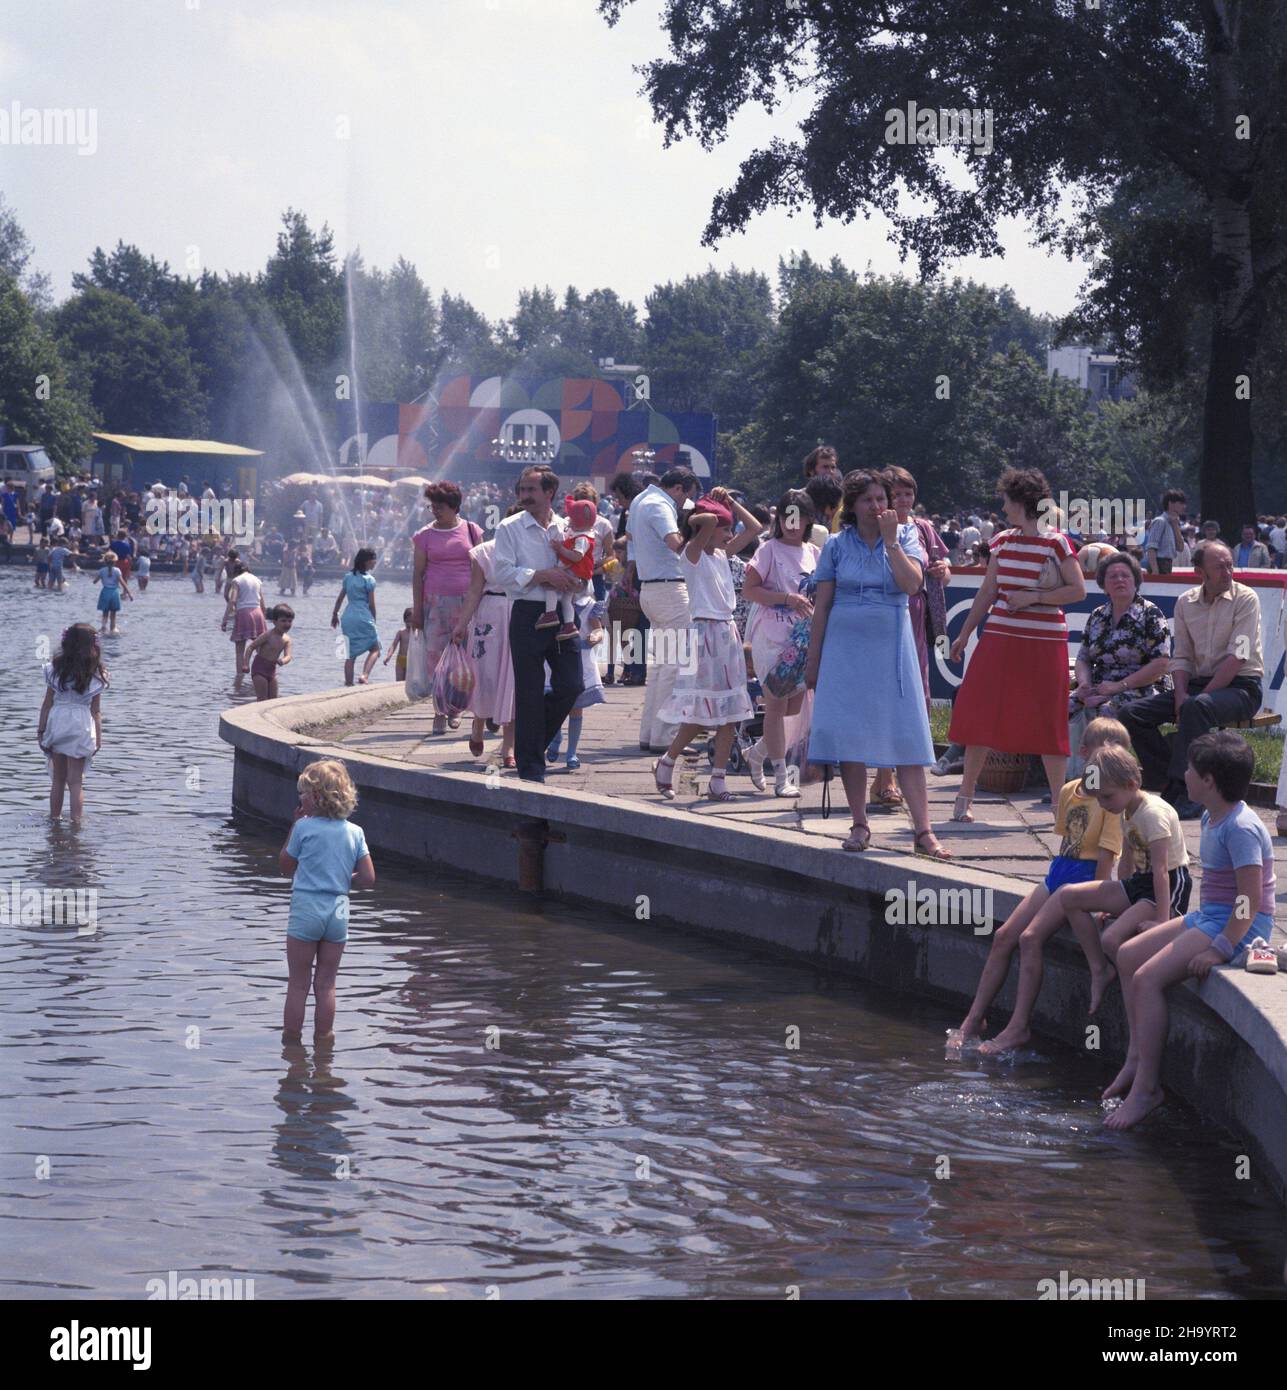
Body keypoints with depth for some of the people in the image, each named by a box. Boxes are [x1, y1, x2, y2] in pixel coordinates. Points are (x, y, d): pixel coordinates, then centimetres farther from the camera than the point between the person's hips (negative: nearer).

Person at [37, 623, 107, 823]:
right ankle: (76, 822, -1)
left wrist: (41, 730, 6)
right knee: (76, 781, 4)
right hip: (81, 727, -1)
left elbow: (47, 703, -1)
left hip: (57, 723, 1)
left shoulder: (56, 668, -3)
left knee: (58, 779, 15)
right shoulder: (95, 674, -4)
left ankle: (54, 820, 22)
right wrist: (98, 737, 6)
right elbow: (95, 710, -2)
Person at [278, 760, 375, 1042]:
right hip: (338, 912, 3)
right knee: (326, 984, 12)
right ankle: (322, 1038, 16)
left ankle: (291, 1038, 10)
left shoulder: (304, 827, -10)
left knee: (298, 984, 6)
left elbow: (286, 867, 4)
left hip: (306, 910, -3)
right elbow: (368, 879, -2)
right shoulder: (354, 832, 0)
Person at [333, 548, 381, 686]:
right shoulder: (369, 580, -6)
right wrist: (373, 620, 8)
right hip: (363, 616, -6)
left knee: (350, 654, 9)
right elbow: (371, 604, -5)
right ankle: (364, 675, -15)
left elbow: (340, 598, 15)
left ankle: (348, 683, 6)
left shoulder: (348, 577, 10)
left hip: (348, 617, 6)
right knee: (375, 649, 5)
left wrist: (335, 614, 25)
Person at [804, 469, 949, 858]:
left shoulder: (905, 537, 4)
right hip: (846, 647, 1)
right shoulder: (838, 545, 5)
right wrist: (813, 660, 5)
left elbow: (912, 583, -13)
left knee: (906, 736, -5)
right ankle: (859, 825, 10)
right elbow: (821, 606, 7)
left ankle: (923, 830, -6)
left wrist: (890, 540, -14)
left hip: (891, 647, -1)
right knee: (849, 736, -1)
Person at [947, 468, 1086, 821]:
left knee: (1047, 721, 0)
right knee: (979, 713, 2)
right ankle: (965, 796, 10)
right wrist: (964, 634, 17)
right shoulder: (1002, 541, 9)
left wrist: (1033, 597, -15)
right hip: (999, 639, 5)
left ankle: (1058, 800, 11)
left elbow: (1078, 591, -9)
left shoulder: (1056, 543, -7)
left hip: (1044, 643, -4)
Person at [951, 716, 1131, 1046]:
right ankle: (974, 1020, 7)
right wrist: (1056, 874, 9)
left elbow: (1106, 858, -17)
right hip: (1058, 872, 8)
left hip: (1085, 878, -8)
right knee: (1004, 936, 1)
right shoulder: (1069, 791, 9)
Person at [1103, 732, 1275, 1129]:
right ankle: (1136, 1058, 13)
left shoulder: (1240, 828, -21)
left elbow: (1251, 898, -25)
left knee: (1147, 977, -19)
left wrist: (1219, 950, -26)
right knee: (1129, 955, 11)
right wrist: (1193, 925, 14)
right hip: (1207, 917, 11)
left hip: (1239, 926, -11)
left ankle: (1146, 1087, -14)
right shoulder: (1212, 819, 10)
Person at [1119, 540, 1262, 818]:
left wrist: (1195, 699, -19)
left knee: (1197, 708, -38)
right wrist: (1181, 695, -9)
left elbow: (1236, 658, -14)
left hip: (1239, 687, -6)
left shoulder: (1245, 599, -6)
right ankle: (1170, 784, -11)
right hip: (1197, 683, 6)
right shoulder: (1186, 602, 10)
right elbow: (1181, 657, 11)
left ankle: (1185, 792, -36)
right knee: (1132, 713, -11)